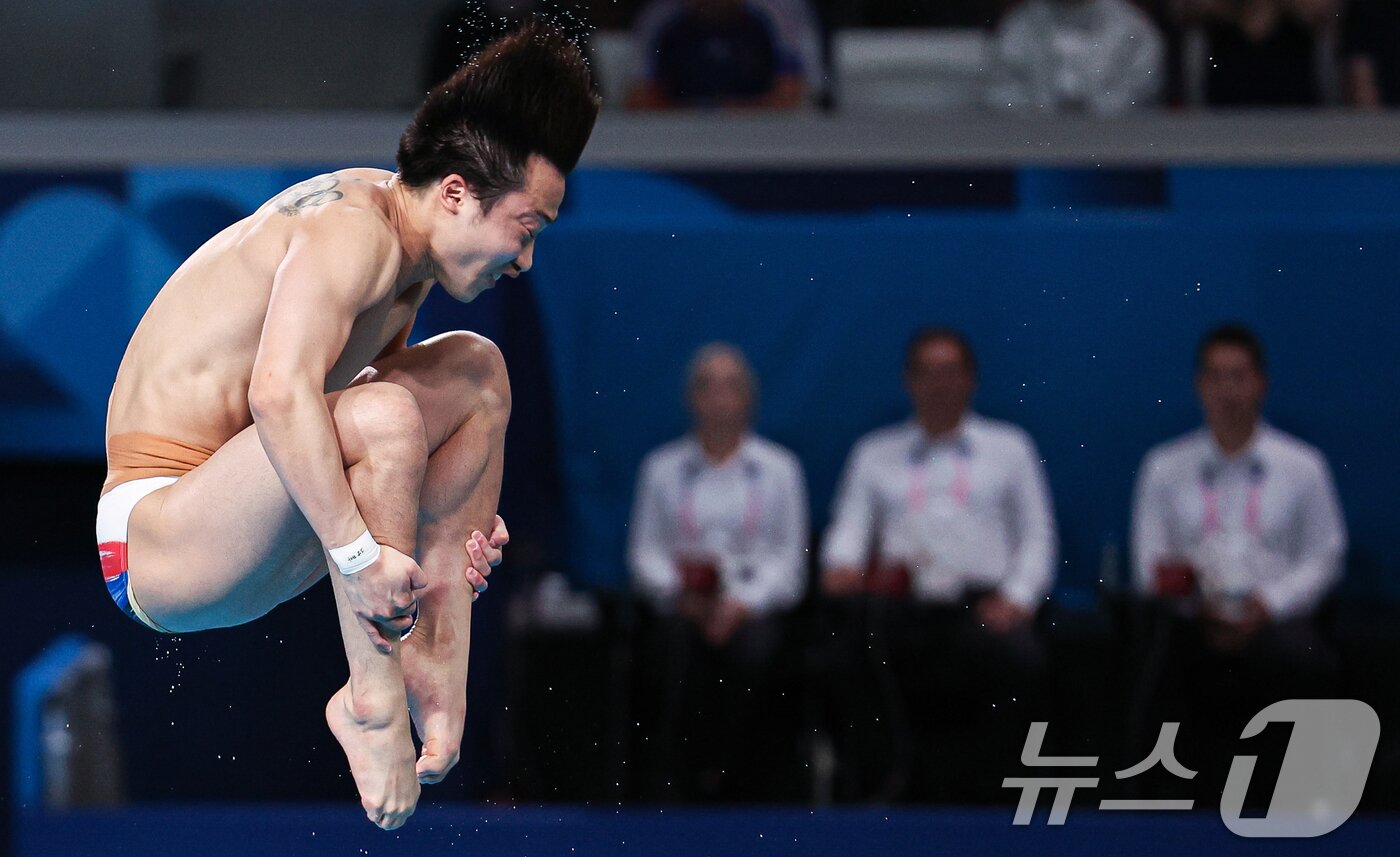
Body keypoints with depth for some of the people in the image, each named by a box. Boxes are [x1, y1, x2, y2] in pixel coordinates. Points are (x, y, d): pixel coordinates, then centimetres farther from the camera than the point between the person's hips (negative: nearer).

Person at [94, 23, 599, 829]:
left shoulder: (404, 246, 9)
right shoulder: (357, 227, -20)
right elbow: (280, 393, -36)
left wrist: (455, 517, 5)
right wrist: (360, 554, -37)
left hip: (245, 537, 10)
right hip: (153, 544, -10)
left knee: (473, 371, 13)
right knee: (378, 415, -34)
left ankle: (439, 660, 2)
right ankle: (372, 697, -20)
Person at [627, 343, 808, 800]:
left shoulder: (779, 467, 14)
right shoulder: (662, 468, 17)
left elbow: (789, 557, 6)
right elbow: (644, 551, 11)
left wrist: (744, 602, -10)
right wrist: (677, 591, -10)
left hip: (754, 605, 0)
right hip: (681, 607, 0)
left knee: (754, 646, -36)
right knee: (677, 642, -35)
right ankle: (669, 775, -31)